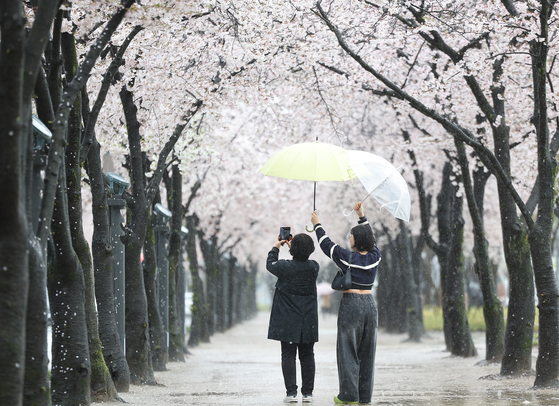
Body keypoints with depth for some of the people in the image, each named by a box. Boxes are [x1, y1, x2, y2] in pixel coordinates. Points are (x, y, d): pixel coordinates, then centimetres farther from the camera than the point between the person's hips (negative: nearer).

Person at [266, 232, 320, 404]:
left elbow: (270, 264, 8)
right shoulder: (314, 267, -5)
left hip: (288, 321, -3)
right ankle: (307, 392, 8)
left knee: (288, 356, 2)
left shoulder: (285, 266, -15)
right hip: (308, 322, 3)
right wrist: (294, 247, 25)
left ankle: (291, 392, -4)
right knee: (307, 356, 8)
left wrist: (275, 247, 22)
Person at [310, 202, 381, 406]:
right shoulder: (375, 257, 2)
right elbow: (371, 238, 21)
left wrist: (317, 225, 17)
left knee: (347, 350, 1)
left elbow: (326, 244, 3)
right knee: (366, 351, 8)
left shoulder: (347, 257, -10)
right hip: (370, 304, 5)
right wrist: (362, 217, 25)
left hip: (351, 304, -5)